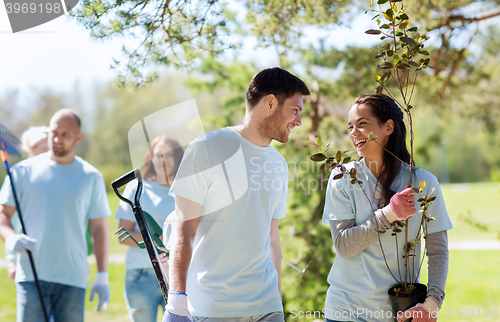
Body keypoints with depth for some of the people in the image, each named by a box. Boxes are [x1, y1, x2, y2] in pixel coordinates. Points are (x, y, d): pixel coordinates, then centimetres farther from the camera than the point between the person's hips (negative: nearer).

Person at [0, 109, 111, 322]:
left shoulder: (91, 177, 8)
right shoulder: (23, 171, 6)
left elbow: (99, 229, 9)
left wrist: (102, 275, 2)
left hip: (73, 280, 1)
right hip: (31, 275, -1)